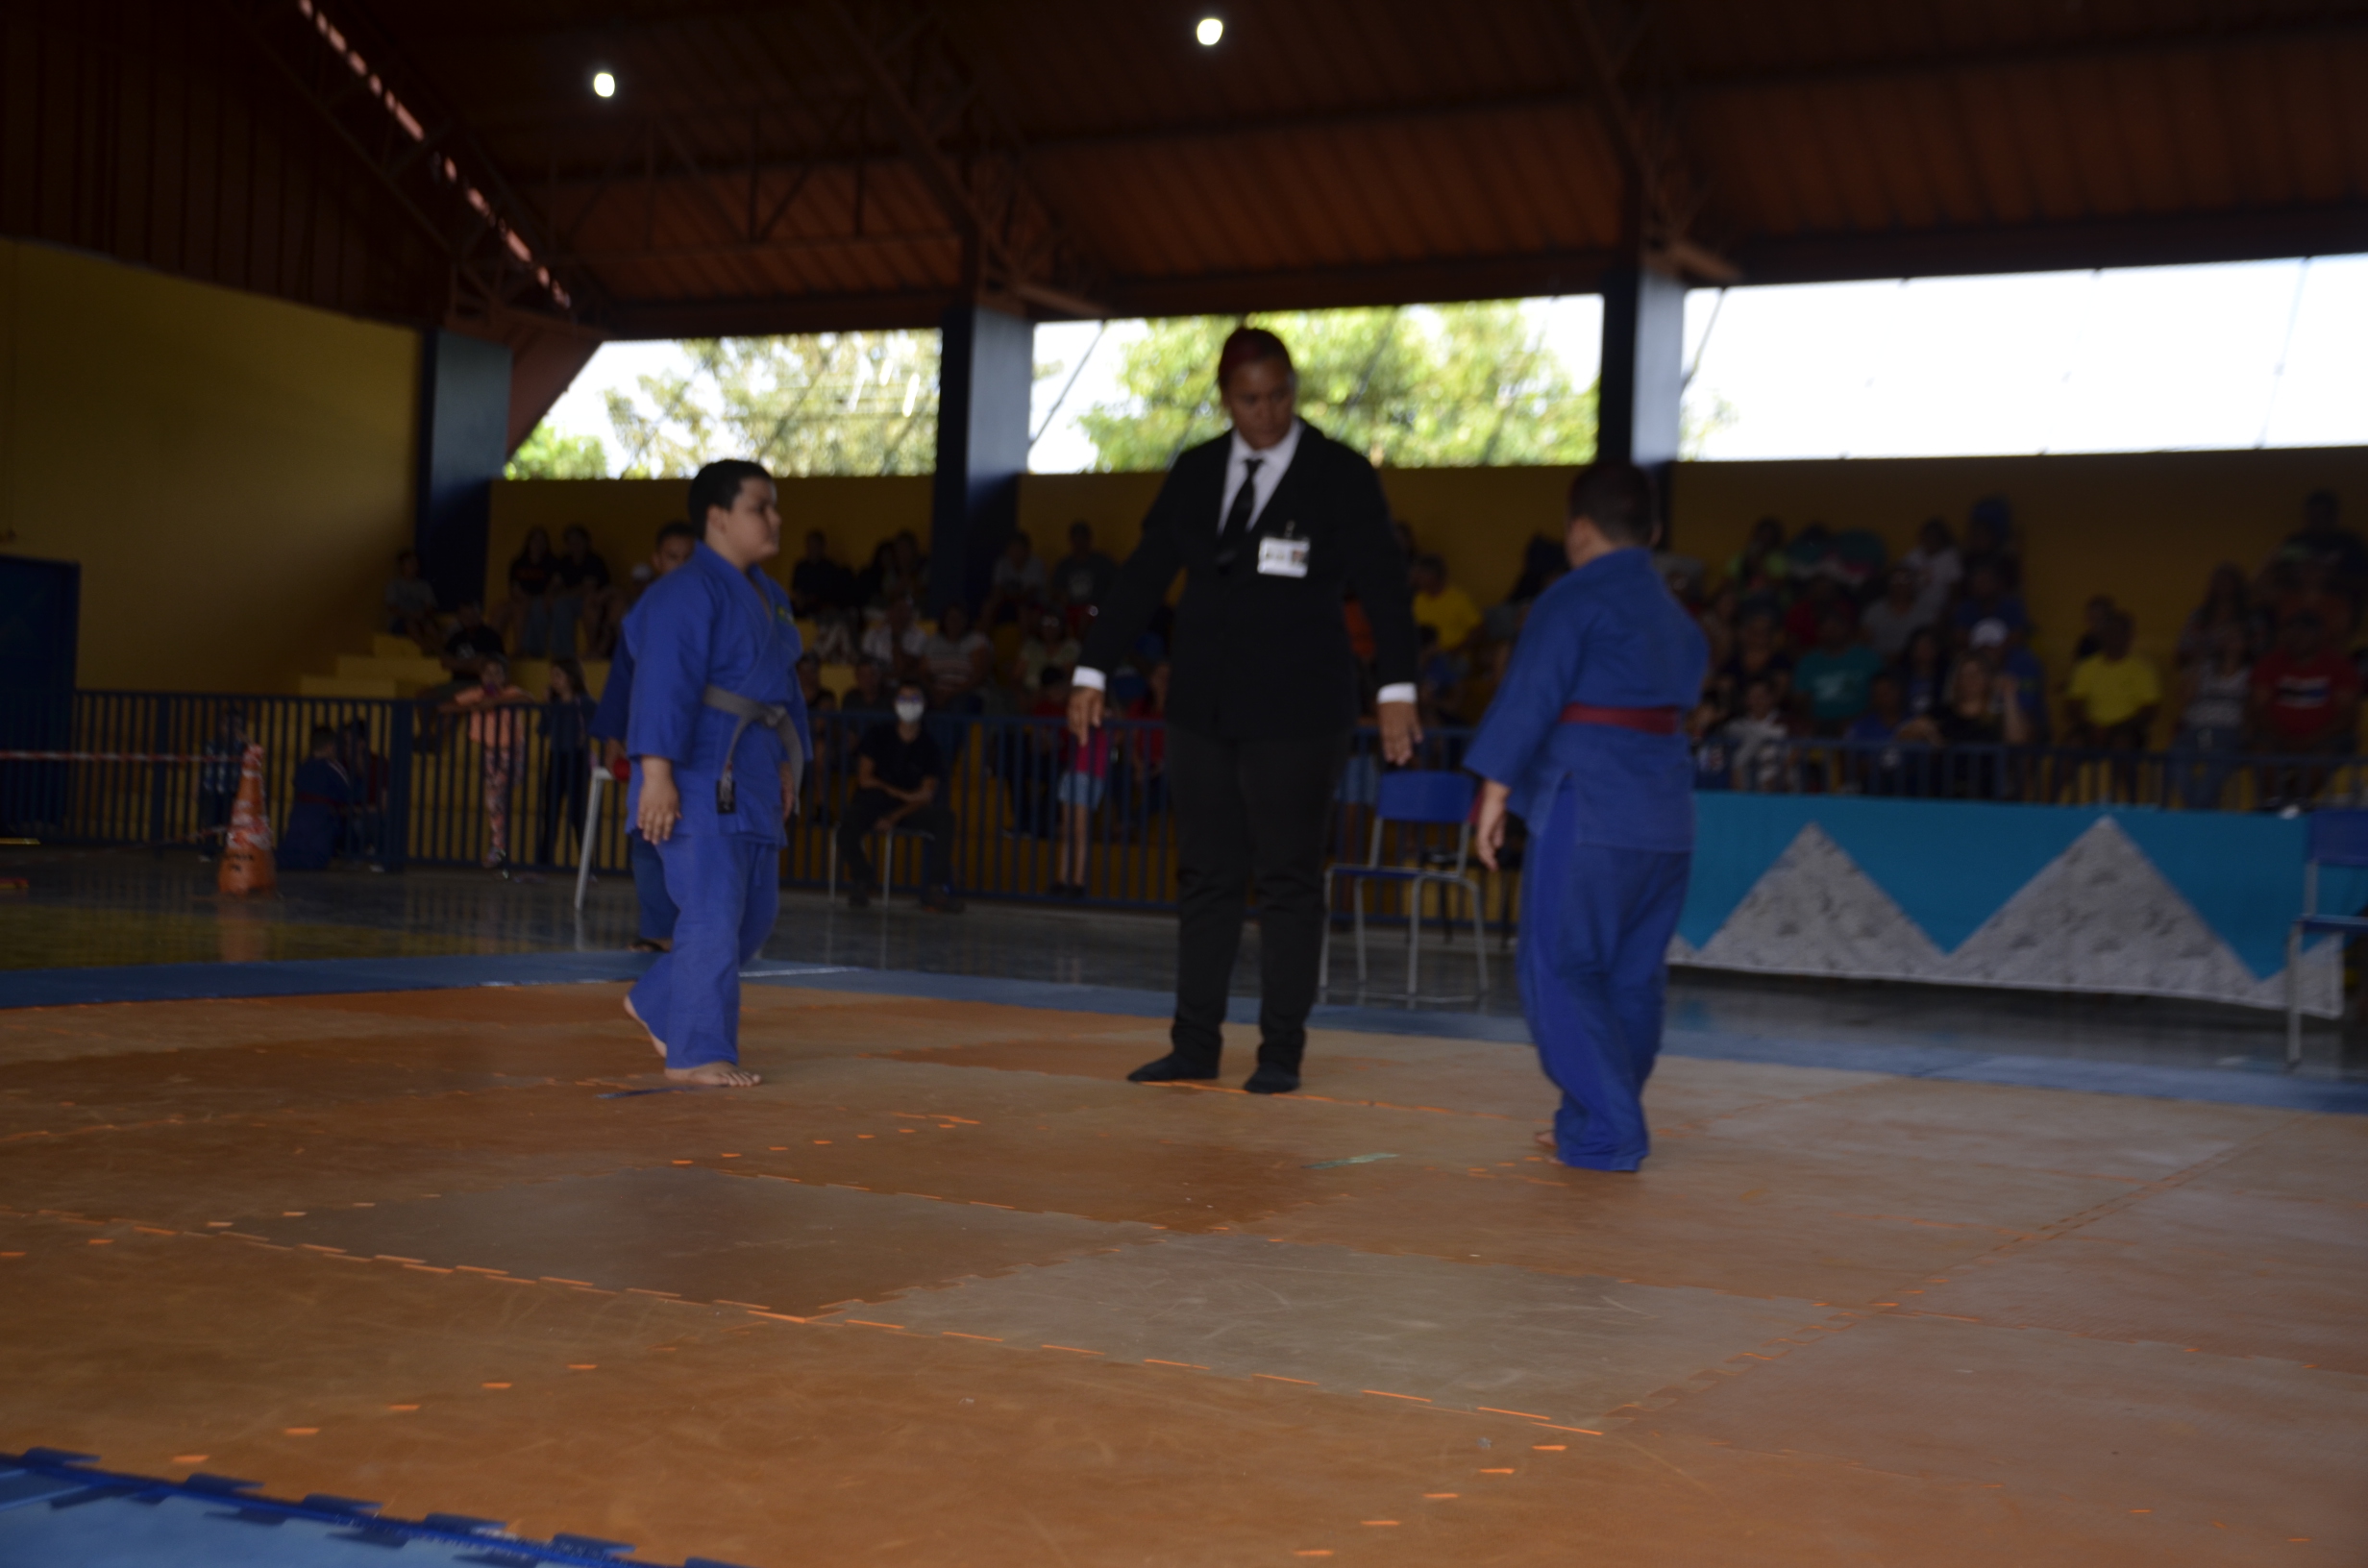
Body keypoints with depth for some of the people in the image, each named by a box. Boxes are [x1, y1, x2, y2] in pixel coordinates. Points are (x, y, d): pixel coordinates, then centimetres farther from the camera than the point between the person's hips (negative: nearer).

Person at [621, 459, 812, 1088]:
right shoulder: (686, 595, -12)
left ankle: (656, 1004, 28)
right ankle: (697, 1052, -1)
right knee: (713, 912, -10)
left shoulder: (768, 597, 18)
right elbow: (664, 686, -20)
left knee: (754, 913, 12)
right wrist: (656, 771, -27)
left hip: (750, 780, 9)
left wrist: (789, 765, 19)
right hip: (698, 778, -9)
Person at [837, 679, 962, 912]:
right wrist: (903, 794, -15)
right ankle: (860, 882, -5)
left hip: (909, 809, 1)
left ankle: (935, 890, -23)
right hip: (872, 803, -1)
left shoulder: (929, 748, 3)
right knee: (848, 827, -33)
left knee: (944, 818, -28)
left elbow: (926, 796, -6)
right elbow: (865, 779, -4)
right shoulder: (877, 736, 4)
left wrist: (895, 816, -22)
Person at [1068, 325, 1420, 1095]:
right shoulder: (1195, 474, 8)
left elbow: (1383, 585, -9)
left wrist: (1396, 691, -18)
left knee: (1288, 880, 1)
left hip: (1296, 713, -4)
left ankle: (1281, 1052, 8)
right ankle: (1196, 1045, 15)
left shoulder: (1340, 476, -4)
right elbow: (1141, 576, 10)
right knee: (1206, 876, 8)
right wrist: (1093, 672, 8)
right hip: (1204, 707, 4)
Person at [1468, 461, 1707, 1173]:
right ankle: (1612, 1124, 23)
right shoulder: (1676, 615, 18)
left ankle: (1604, 1134, -6)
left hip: (1588, 809, -8)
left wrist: (1496, 789, -13)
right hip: (1666, 814, 8)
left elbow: (1530, 694, -13)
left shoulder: (1572, 601, -7)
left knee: (1562, 971, -3)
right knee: (1633, 974, 15)